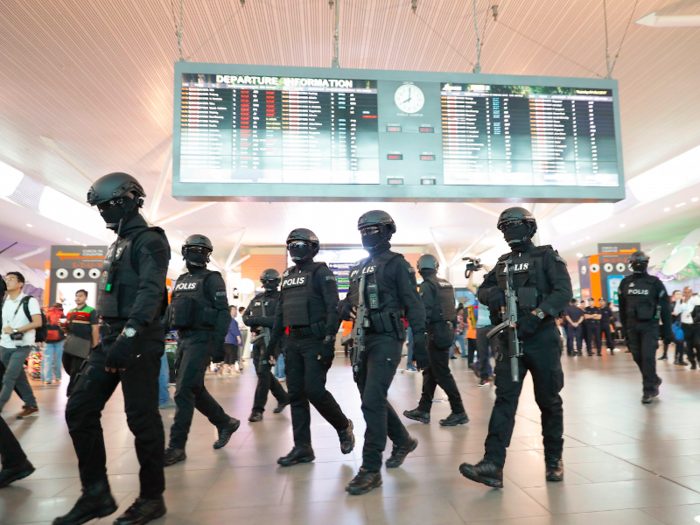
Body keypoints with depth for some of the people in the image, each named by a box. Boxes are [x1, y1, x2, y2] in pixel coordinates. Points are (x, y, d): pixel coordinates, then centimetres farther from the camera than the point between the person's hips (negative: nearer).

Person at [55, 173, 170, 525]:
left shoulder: (149, 242, -9)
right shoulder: (119, 244, 21)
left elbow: (150, 292, -23)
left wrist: (128, 337, -32)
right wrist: (108, 338, 21)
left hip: (139, 343, -9)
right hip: (110, 340, 9)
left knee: (141, 417, -3)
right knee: (79, 410, 6)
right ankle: (96, 495, 18)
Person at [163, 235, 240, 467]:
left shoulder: (212, 279, -4)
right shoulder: (181, 280, 18)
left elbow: (223, 313, -10)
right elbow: (174, 311, 20)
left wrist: (219, 343, -17)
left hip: (201, 339, -8)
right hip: (183, 338, 8)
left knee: (184, 391, -10)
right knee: (196, 390, 13)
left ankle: (176, 447, -1)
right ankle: (225, 423, 30)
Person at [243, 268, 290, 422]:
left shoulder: (281, 298, -5)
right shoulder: (257, 299, 16)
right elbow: (246, 316, 16)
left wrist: (258, 320, -20)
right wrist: (252, 322, -7)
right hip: (259, 338, 8)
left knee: (263, 372, -11)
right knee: (262, 372, 14)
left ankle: (258, 410, -4)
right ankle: (283, 398, 32)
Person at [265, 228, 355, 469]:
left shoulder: (321, 272, -4)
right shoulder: (288, 275, 17)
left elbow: (333, 308, -13)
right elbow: (280, 311, 19)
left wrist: (329, 341, -21)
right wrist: (273, 342, 16)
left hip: (315, 340, -7)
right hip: (294, 341, 7)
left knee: (314, 390, -11)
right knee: (296, 394, 6)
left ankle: (344, 427, 16)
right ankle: (302, 448, 15)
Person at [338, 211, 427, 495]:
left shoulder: (396, 264, -4)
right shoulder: (358, 268, 17)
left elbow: (413, 304, -8)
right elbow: (349, 301, 21)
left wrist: (420, 344, -13)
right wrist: (345, 307, -4)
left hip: (386, 339, -8)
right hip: (362, 338, 8)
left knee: (372, 401, -12)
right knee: (372, 400, 16)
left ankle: (371, 469, 0)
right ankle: (403, 441, 38)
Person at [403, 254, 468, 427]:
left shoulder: (427, 285, -11)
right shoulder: (446, 284, 12)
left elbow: (425, 312, -18)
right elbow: (452, 308, 15)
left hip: (437, 332, -8)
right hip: (448, 329, 9)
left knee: (442, 374, -1)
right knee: (430, 371, 14)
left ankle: (459, 412, 3)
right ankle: (423, 410, 20)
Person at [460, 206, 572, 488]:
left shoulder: (547, 256, 0)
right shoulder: (503, 262, 16)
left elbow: (563, 291, -12)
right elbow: (482, 289, 17)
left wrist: (537, 315, -25)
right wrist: (492, 294, -8)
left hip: (542, 339, -4)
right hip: (510, 339, 4)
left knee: (549, 401, 8)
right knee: (504, 398, -4)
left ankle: (554, 460, 26)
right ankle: (493, 465, -7)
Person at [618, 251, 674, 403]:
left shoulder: (655, 282, -3)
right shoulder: (625, 283, 5)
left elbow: (665, 308, -1)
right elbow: (622, 307, 9)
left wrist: (667, 330, -3)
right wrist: (624, 327, 7)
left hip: (650, 325, -3)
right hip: (632, 326, 3)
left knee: (648, 357, -9)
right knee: (638, 357, 10)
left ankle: (649, 390, 3)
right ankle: (654, 380, 33)